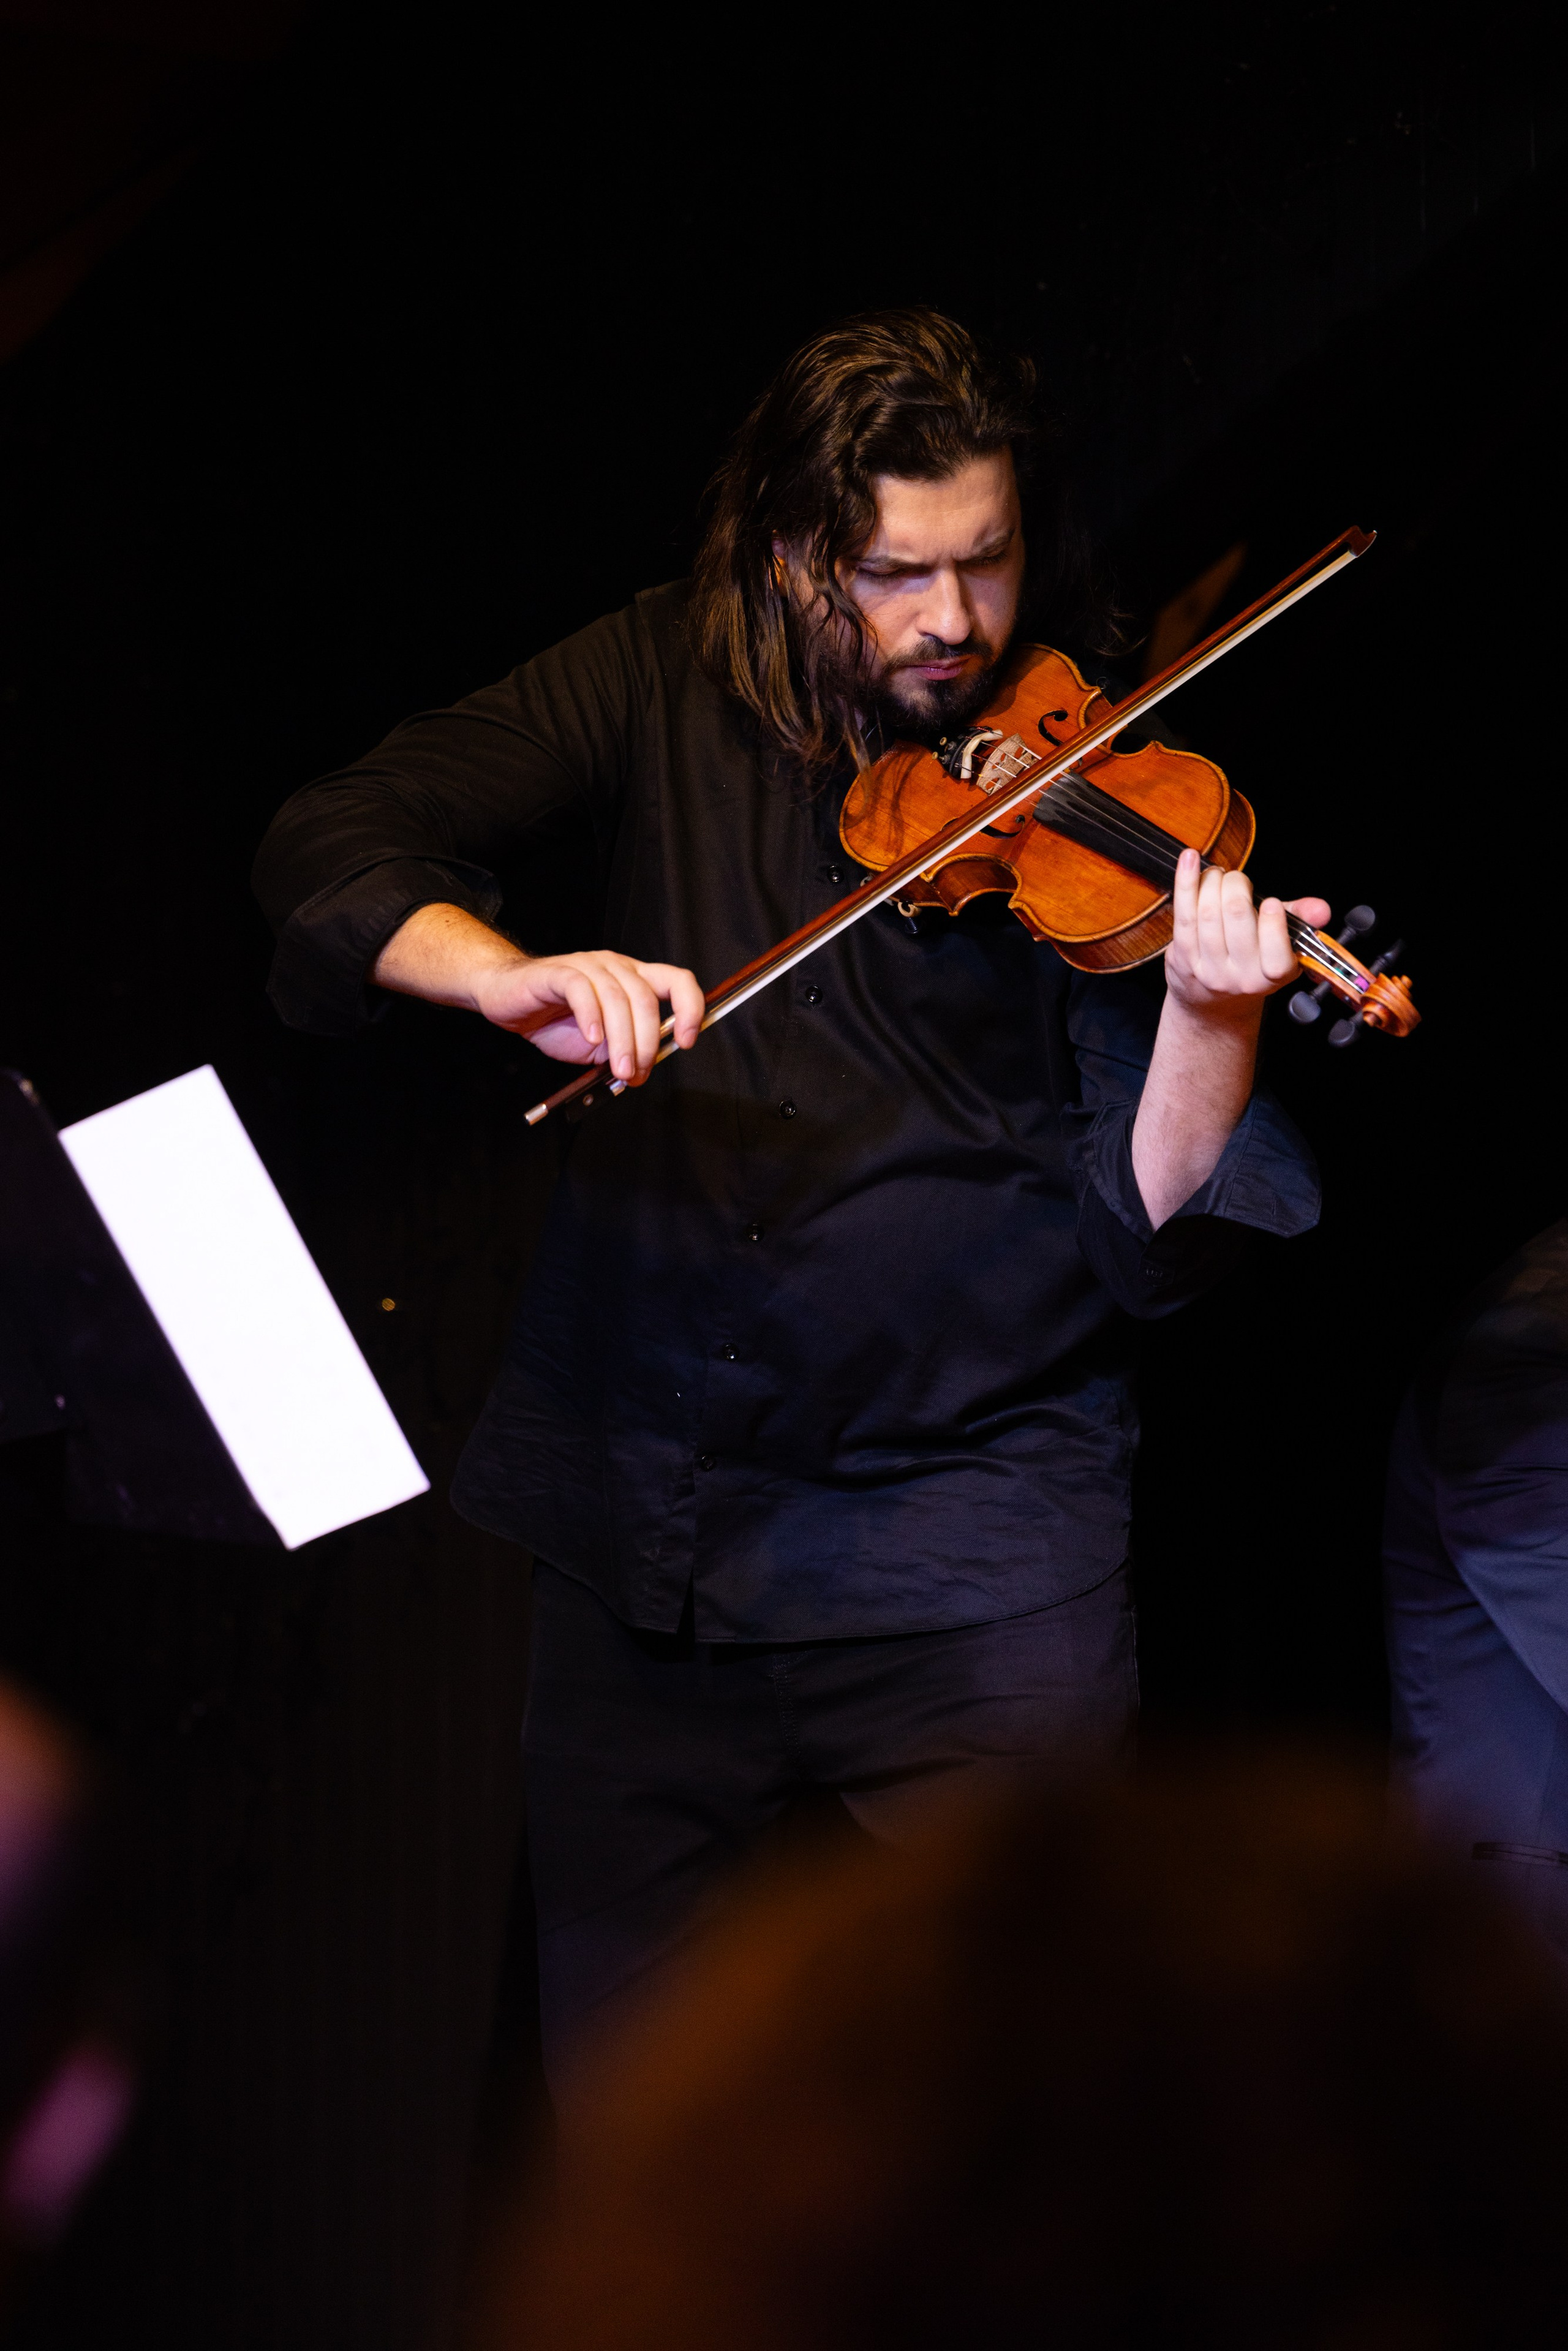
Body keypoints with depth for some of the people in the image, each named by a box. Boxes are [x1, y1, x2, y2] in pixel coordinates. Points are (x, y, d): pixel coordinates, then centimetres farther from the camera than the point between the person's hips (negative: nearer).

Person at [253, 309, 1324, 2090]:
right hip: (641, 1540, 2)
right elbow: (327, 851, -7)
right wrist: (511, 973, -26)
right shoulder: (657, 699, 4)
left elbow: (1149, 1235, -10)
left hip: (973, 1571, -2)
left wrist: (1215, 1017, -29)